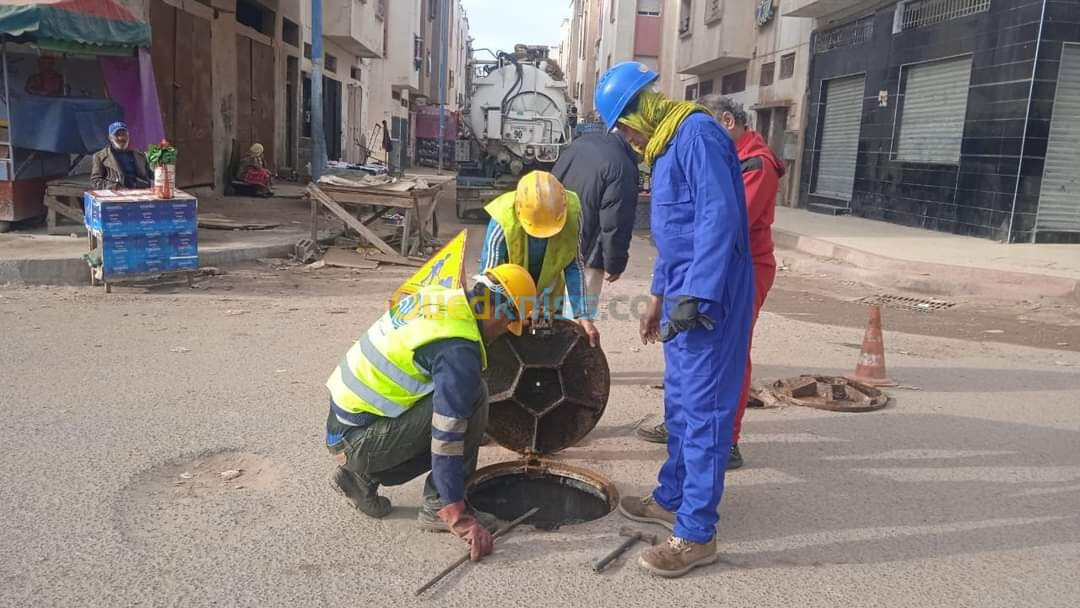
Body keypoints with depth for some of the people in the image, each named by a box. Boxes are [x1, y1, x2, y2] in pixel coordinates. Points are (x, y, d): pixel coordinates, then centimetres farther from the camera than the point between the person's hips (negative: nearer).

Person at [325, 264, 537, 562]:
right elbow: (446, 439, -25)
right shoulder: (458, 350, -22)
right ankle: (438, 506, -6)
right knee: (474, 398, -14)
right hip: (359, 441, -9)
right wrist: (458, 518, -21)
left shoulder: (437, 296, 4)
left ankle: (363, 477, 16)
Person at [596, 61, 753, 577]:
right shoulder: (667, 145, 18)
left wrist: (695, 296, -26)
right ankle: (672, 497, 32)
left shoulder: (697, 133, -14)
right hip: (684, 291, 10)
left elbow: (720, 217, -24)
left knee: (703, 410, -5)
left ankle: (696, 534, 5)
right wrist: (659, 296, 24)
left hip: (709, 294, -10)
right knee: (680, 403, 18)